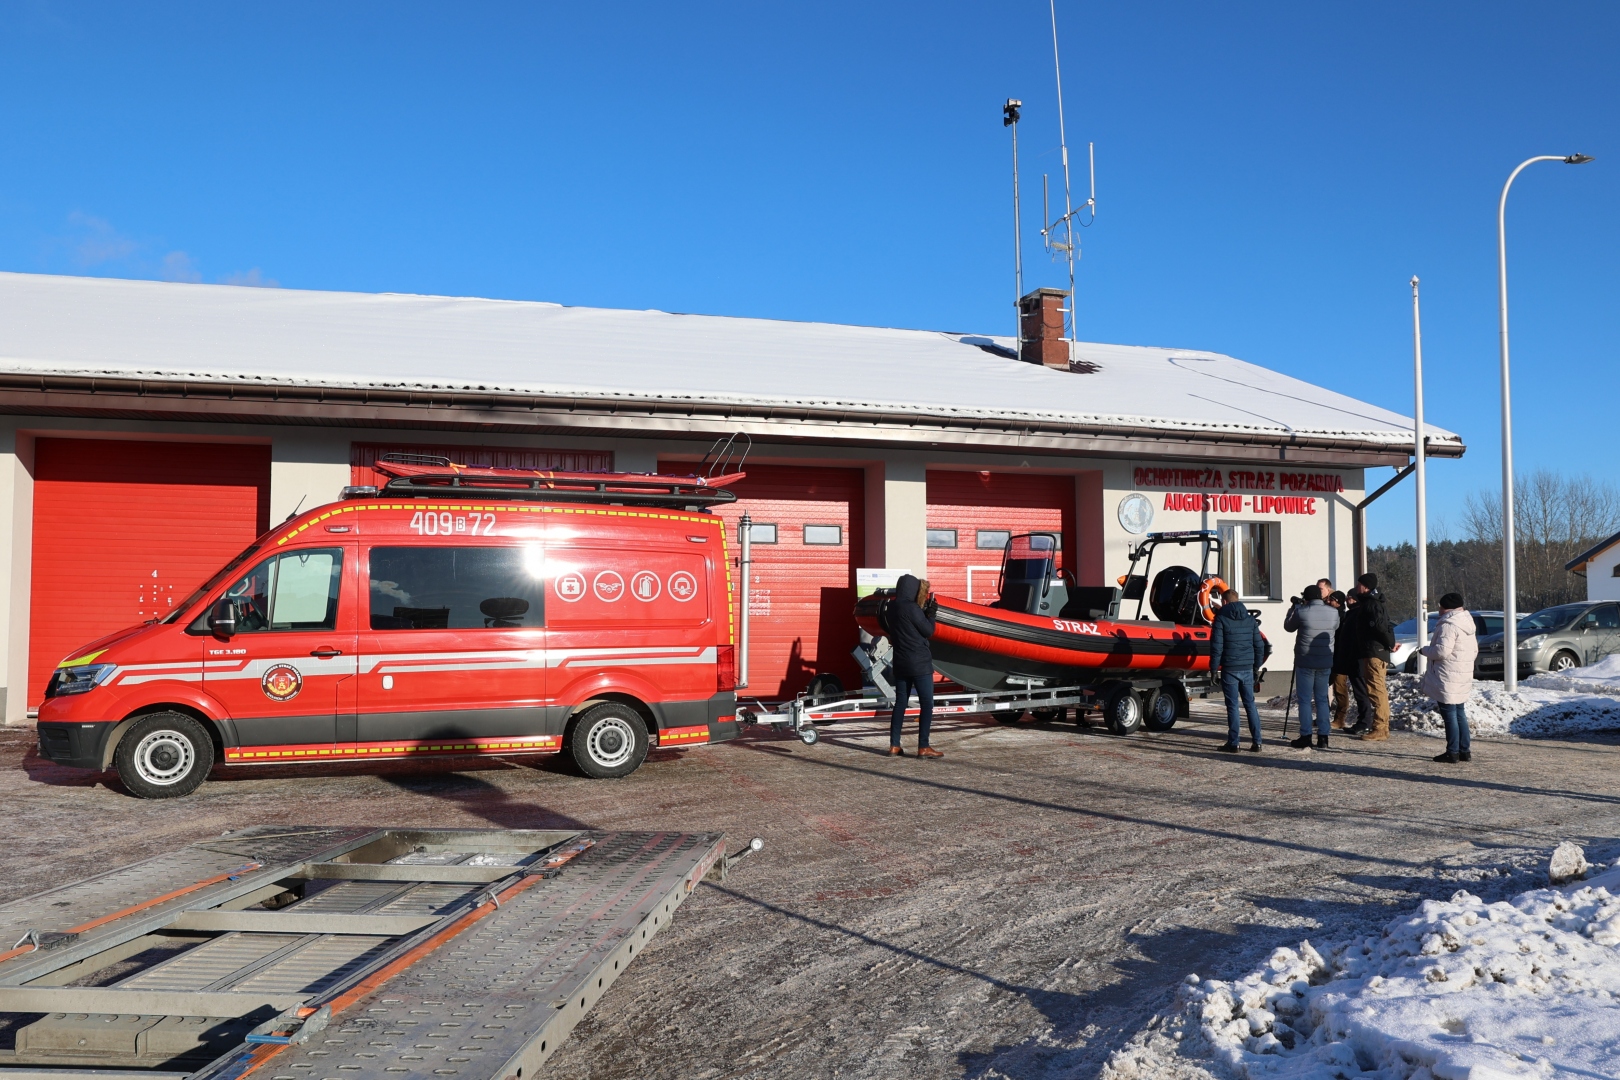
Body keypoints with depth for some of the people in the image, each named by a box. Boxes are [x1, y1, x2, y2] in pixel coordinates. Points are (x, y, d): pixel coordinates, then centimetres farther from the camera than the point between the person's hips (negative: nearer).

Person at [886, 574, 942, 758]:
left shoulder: (889, 607, 6)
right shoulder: (911, 608, -16)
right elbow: (928, 631, -11)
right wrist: (930, 612, 2)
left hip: (900, 662, 7)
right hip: (919, 662, -7)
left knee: (900, 702, 12)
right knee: (927, 703, -2)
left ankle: (894, 745, 13)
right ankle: (923, 747, -4)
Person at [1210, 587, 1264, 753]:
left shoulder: (1221, 619, -5)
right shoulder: (1250, 619, 9)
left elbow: (1217, 646, -9)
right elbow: (1259, 645, 11)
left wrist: (1214, 668, -4)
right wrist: (1256, 665, 18)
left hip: (1230, 669, -4)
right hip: (1247, 668, 4)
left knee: (1232, 706, -1)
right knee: (1250, 704, 10)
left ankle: (1233, 743, 1)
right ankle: (1256, 742, 8)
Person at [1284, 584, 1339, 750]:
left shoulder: (1301, 612, -11)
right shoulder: (1333, 613, 0)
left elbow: (1288, 626, 6)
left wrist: (1294, 607, 18)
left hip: (1305, 662, -4)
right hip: (1325, 663, 4)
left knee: (1305, 700, 1)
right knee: (1322, 699, 11)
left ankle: (1305, 738, 1)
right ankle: (1322, 738, 11)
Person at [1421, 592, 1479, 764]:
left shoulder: (1449, 625, -17)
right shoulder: (1468, 625, 14)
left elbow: (1442, 651, -23)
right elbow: (1474, 651, 18)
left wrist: (1424, 650, -6)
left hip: (1447, 679, -10)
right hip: (1464, 677, 10)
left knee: (1449, 714, -4)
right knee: (1460, 713, 16)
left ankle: (1452, 753, -2)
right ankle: (1464, 751, 20)